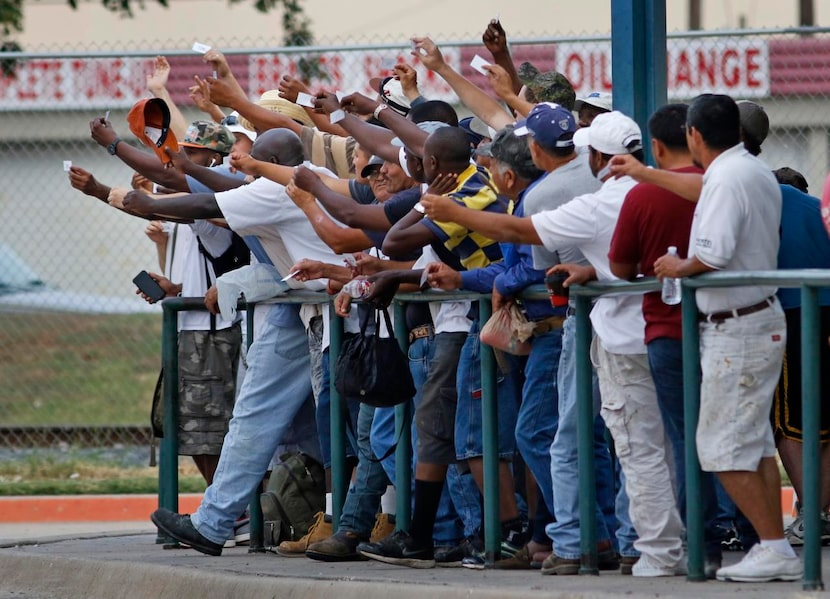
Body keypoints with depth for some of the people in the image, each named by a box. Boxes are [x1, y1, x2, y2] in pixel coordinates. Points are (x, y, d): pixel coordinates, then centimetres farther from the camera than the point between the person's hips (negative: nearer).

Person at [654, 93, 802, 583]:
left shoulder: (726, 179, -18)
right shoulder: (758, 173, 13)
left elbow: (714, 253, -28)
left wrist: (679, 267, -8)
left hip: (736, 329, -10)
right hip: (763, 317, 10)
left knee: (723, 447, -6)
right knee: (756, 442, 13)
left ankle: (775, 549, -7)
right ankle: (775, 549, 13)